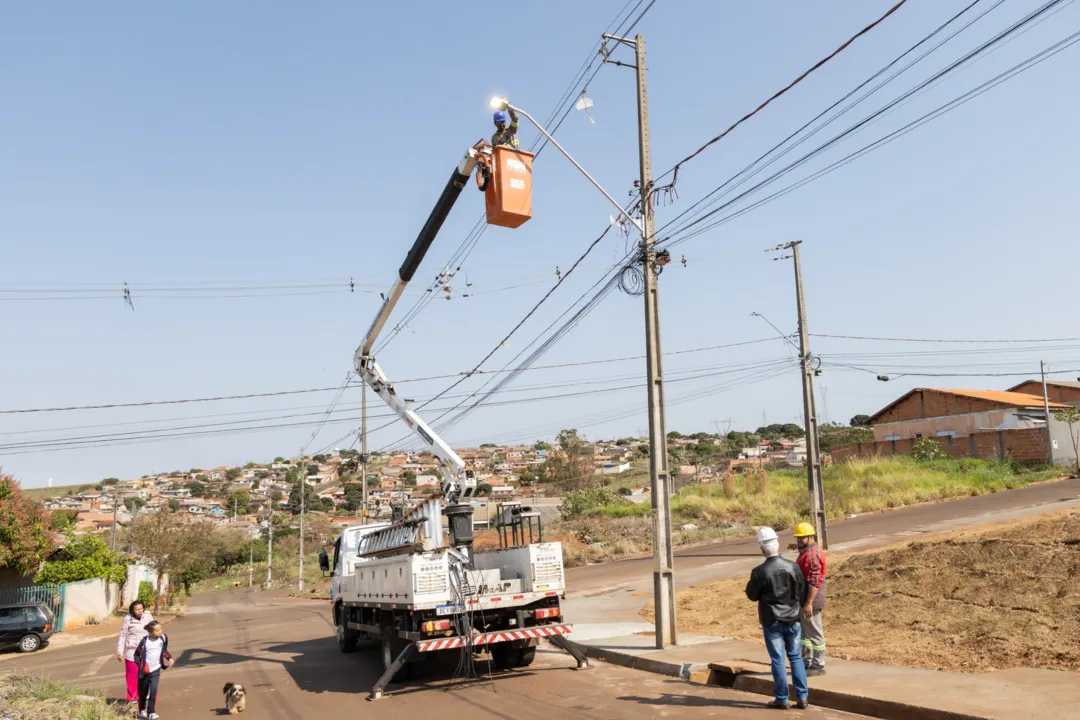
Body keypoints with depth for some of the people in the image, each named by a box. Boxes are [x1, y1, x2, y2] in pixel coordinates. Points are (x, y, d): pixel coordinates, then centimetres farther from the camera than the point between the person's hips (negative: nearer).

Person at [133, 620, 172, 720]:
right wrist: (139, 666, -15)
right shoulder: (144, 641, -18)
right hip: (145, 670, -1)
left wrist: (169, 657, -1)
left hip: (155, 670, 1)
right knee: (143, 692, 13)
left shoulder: (163, 638, -7)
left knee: (153, 691, -12)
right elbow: (137, 654, -7)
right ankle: (142, 711, 35)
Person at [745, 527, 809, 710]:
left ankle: (781, 699, 14)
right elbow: (802, 592, 2)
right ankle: (802, 697, 16)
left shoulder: (759, 572, -19)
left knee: (778, 660, 7)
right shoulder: (793, 567, -10)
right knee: (795, 657, 15)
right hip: (793, 619, 3)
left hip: (771, 621, -3)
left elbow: (752, 595, -5)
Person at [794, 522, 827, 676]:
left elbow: (814, 581, -24)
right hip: (803, 599, 10)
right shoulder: (807, 551, 14)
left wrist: (809, 603, -26)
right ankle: (806, 662, 26)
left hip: (810, 601, -10)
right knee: (802, 630, 17)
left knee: (814, 633, 0)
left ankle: (818, 666, 9)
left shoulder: (812, 553, -19)